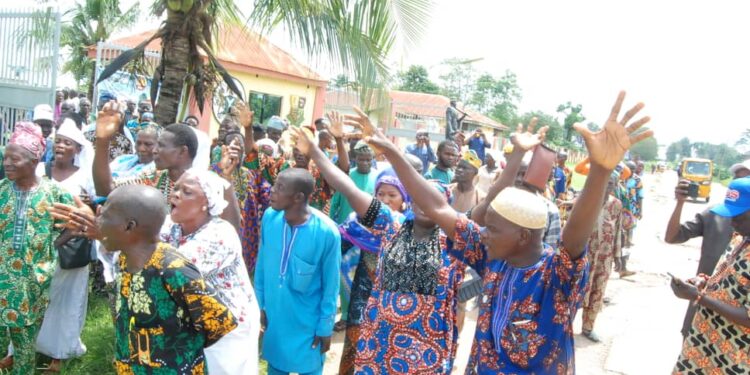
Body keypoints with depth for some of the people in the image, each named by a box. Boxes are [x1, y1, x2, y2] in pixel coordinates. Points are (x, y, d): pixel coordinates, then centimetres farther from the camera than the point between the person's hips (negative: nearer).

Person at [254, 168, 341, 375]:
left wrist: (325, 327, -6)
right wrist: (259, 303, 8)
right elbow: (262, 264, 1)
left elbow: (330, 286, -14)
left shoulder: (326, 232, -25)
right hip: (274, 316, 4)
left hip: (308, 323, -4)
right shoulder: (269, 217, -14)